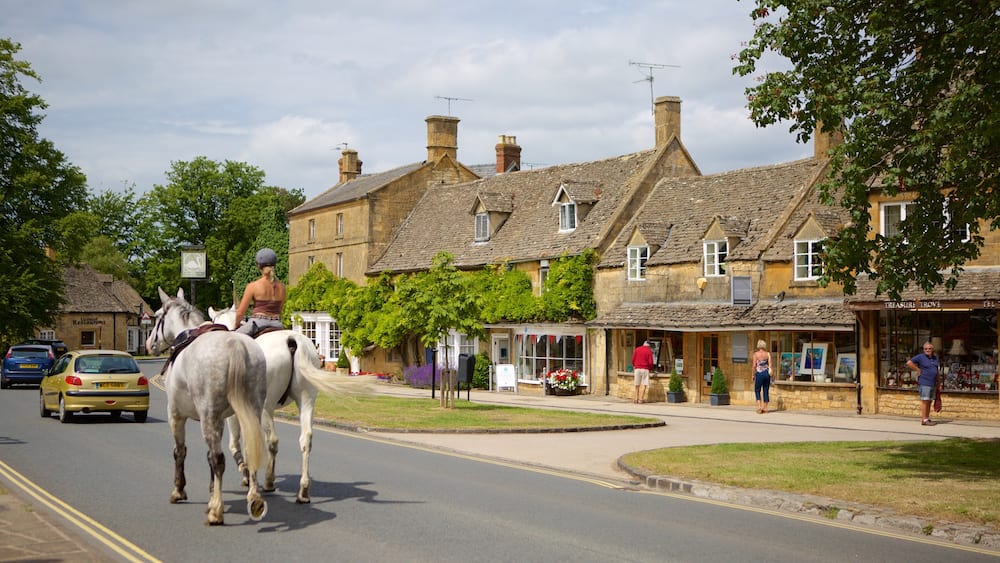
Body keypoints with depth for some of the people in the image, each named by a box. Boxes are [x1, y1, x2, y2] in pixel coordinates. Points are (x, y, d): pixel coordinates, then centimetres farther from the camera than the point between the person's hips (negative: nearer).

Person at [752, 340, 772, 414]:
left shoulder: (756, 354, -5)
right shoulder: (768, 354, 1)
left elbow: (754, 366, -6)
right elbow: (770, 365, -2)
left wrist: (753, 375, 2)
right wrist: (770, 372, 6)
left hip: (759, 373, -3)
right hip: (766, 373, 3)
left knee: (757, 390, 10)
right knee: (766, 391, 11)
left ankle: (759, 406, -4)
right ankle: (765, 408, 12)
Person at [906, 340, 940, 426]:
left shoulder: (935, 358, 13)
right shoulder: (921, 357, -7)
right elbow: (909, 363, -12)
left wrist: (938, 383, 17)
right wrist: (918, 370, -11)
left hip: (933, 383, 7)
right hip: (924, 383, -7)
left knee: (929, 402, 10)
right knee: (925, 401, -7)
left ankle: (927, 418, 17)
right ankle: (924, 420, -6)